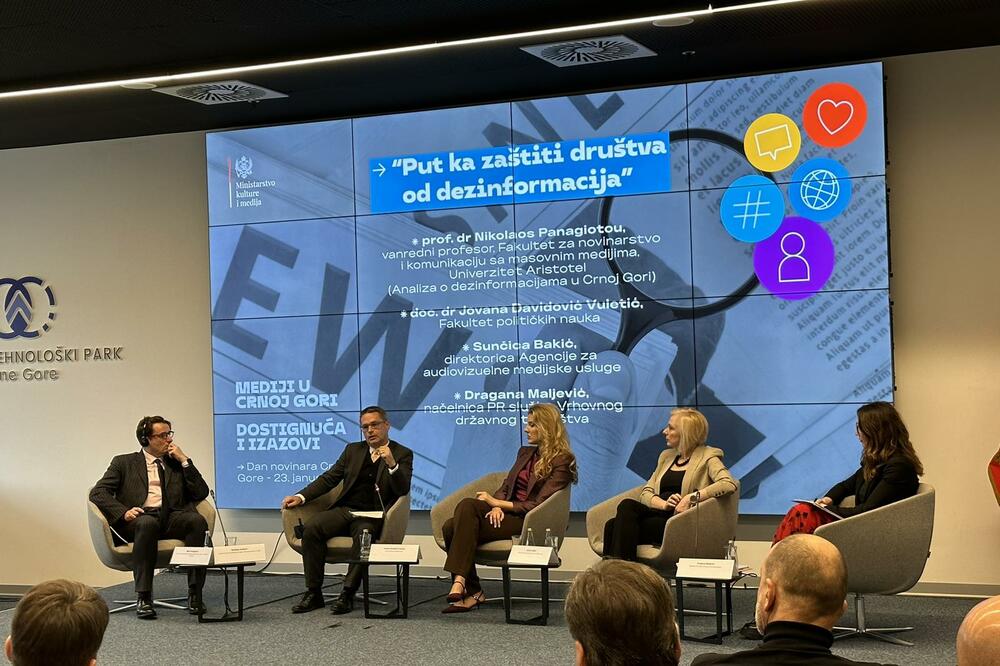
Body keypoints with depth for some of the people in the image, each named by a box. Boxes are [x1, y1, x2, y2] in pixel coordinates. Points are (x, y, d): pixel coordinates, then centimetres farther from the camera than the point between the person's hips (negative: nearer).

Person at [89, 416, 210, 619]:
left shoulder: (176, 463, 25)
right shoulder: (124, 462, 18)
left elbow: (201, 493, 14)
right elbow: (97, 492, 6)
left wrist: (185, 461, 6)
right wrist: (123, 512, -12)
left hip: (171, 518, 3)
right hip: (139, 518, -2)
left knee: (197, 520, -30)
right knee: (147, 523, -39)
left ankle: (194, 594, -29)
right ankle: (143, 598, -35)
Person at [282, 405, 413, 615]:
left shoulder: (402, 454, 7)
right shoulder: (353, 450, 20)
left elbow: (402, 490, -6)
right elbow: (329, 478, 16)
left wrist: (392, 464, -23)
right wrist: (301, 496, 3)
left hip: (371, 515, -4)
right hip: (344, 510, 4)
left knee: (364, 534, -37)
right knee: (311, 528, -24)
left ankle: (347, 594, -28)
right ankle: (313, 593, -19)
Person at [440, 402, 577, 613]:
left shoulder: (562, 461, -3)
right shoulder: (525, 453, 22)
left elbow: (539, 505, -10)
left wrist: (497, 503, -10)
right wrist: (497, 506, -4)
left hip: (528, 522, -7)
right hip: (507, 513, 7)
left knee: (467, 506, -29)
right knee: (451, 527, -21)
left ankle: (460, 581, -31)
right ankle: (470, 591, -20)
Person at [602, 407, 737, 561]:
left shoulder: (707, 456, 6)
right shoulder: (666, 456, 25)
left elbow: (729, 484, -13)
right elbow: (646, 493, 16)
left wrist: (693, 497, -20)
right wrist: (664, 504, -6)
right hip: (659, 514, 6)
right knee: (626, 505, -27)